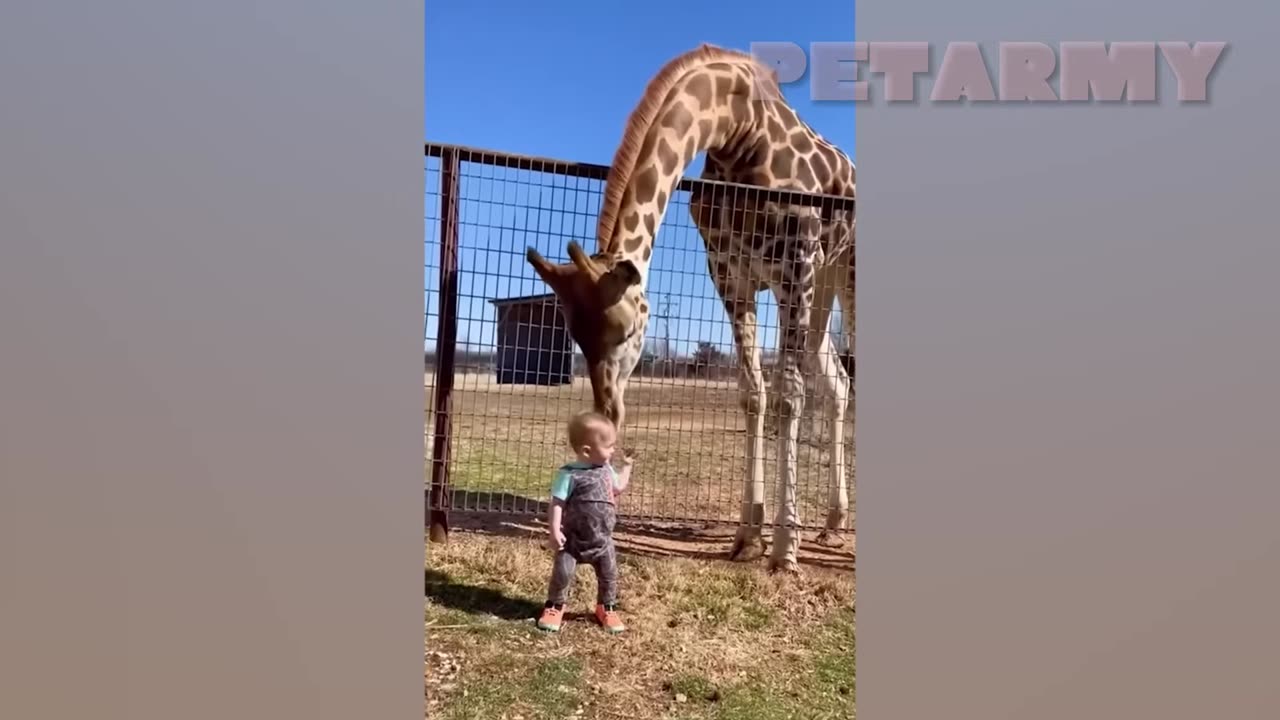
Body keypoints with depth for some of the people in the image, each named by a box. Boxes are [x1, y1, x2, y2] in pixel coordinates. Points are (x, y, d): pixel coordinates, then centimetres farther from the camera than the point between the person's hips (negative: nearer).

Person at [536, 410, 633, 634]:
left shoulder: (606, 470, 2)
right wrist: (555, 531, -28)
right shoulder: (569, 474, -20)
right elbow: (557, 504, -21)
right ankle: (554, 607, 21)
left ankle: (607, 608, 32)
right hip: (574, 539, -5)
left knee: (609, 575, 11)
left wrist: (626, 466, 19)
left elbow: (618, 488, 20)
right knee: (562, 573, -3)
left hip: (602, 539, 5)